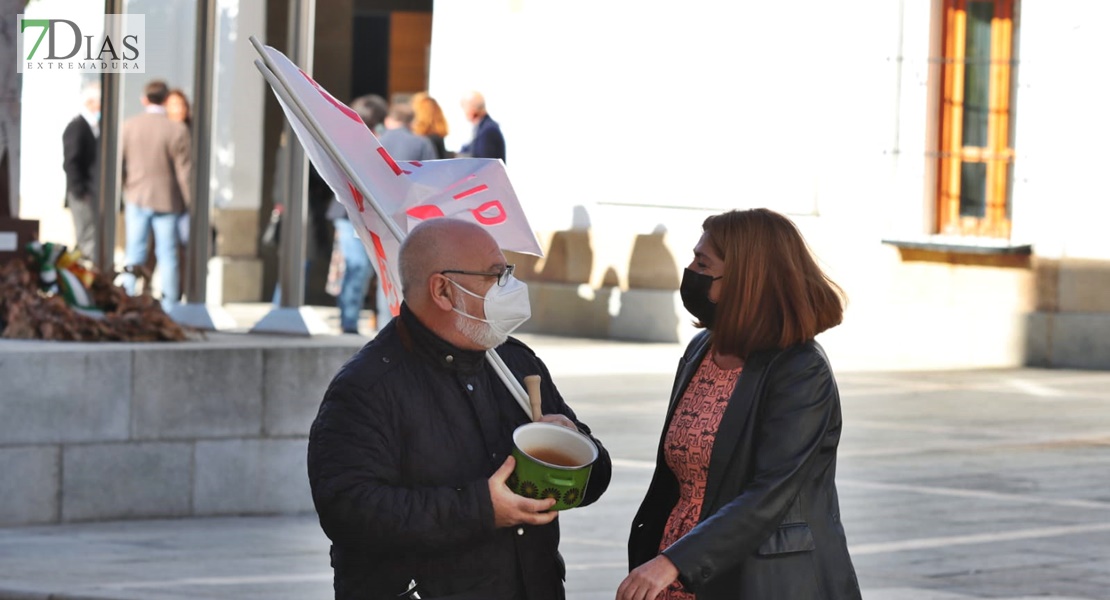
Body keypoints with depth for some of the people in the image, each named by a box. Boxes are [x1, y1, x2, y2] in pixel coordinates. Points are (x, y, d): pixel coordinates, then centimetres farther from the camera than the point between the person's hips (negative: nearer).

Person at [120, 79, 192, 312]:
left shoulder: (129, 126, -3)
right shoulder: (177, 130, -13)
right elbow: (184, 171, -10)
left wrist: (118, 197, 16)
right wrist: (190, 203, 0)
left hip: (136, 198, 2)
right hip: (167, 200, -2)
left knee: (134, 252, 10)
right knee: (167, 254, 5)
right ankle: (169, 307, 7)